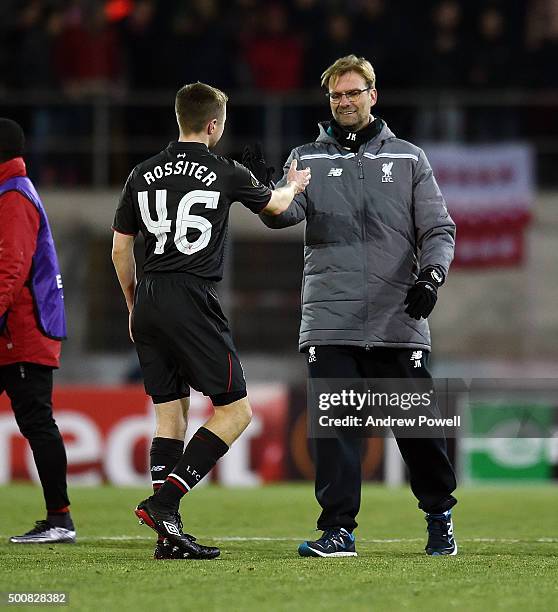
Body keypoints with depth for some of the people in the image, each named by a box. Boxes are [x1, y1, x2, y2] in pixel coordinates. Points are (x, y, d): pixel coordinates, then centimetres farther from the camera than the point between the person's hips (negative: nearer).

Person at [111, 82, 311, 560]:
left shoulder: (143, 175, 10)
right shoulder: (226, 174, -2)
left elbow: (120, 249, 14)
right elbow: (275, 205, 18)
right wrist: (293, 186, 41)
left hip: (148, 303, 6)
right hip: (193, 301, -6)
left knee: (170, 412, 10)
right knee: (235, 410, 1)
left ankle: (168, 535, 4)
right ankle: (164, 501, -12)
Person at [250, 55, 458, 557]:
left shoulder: (408, 159, 12)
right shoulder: (308, 158, 12)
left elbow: (438, 228, 9)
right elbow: (287, 212, -5)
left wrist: (430, 274, -9)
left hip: (398, 322, 0)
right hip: (329, 322, 0)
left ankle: (440, 515, 22)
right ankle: (338, 529, -4)